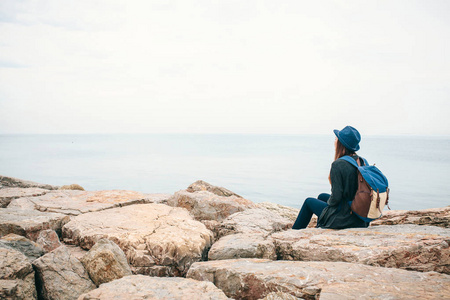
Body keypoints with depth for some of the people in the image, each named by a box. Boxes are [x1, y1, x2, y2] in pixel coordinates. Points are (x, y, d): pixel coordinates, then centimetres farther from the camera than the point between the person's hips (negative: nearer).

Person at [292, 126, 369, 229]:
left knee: (309, 202, 18)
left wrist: (329, 202, 0)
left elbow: (336, 197, -22)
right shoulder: (362, 161, 0)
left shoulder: (338, 164, -22)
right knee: (322, 196, 30)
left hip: (343, 219, -7)